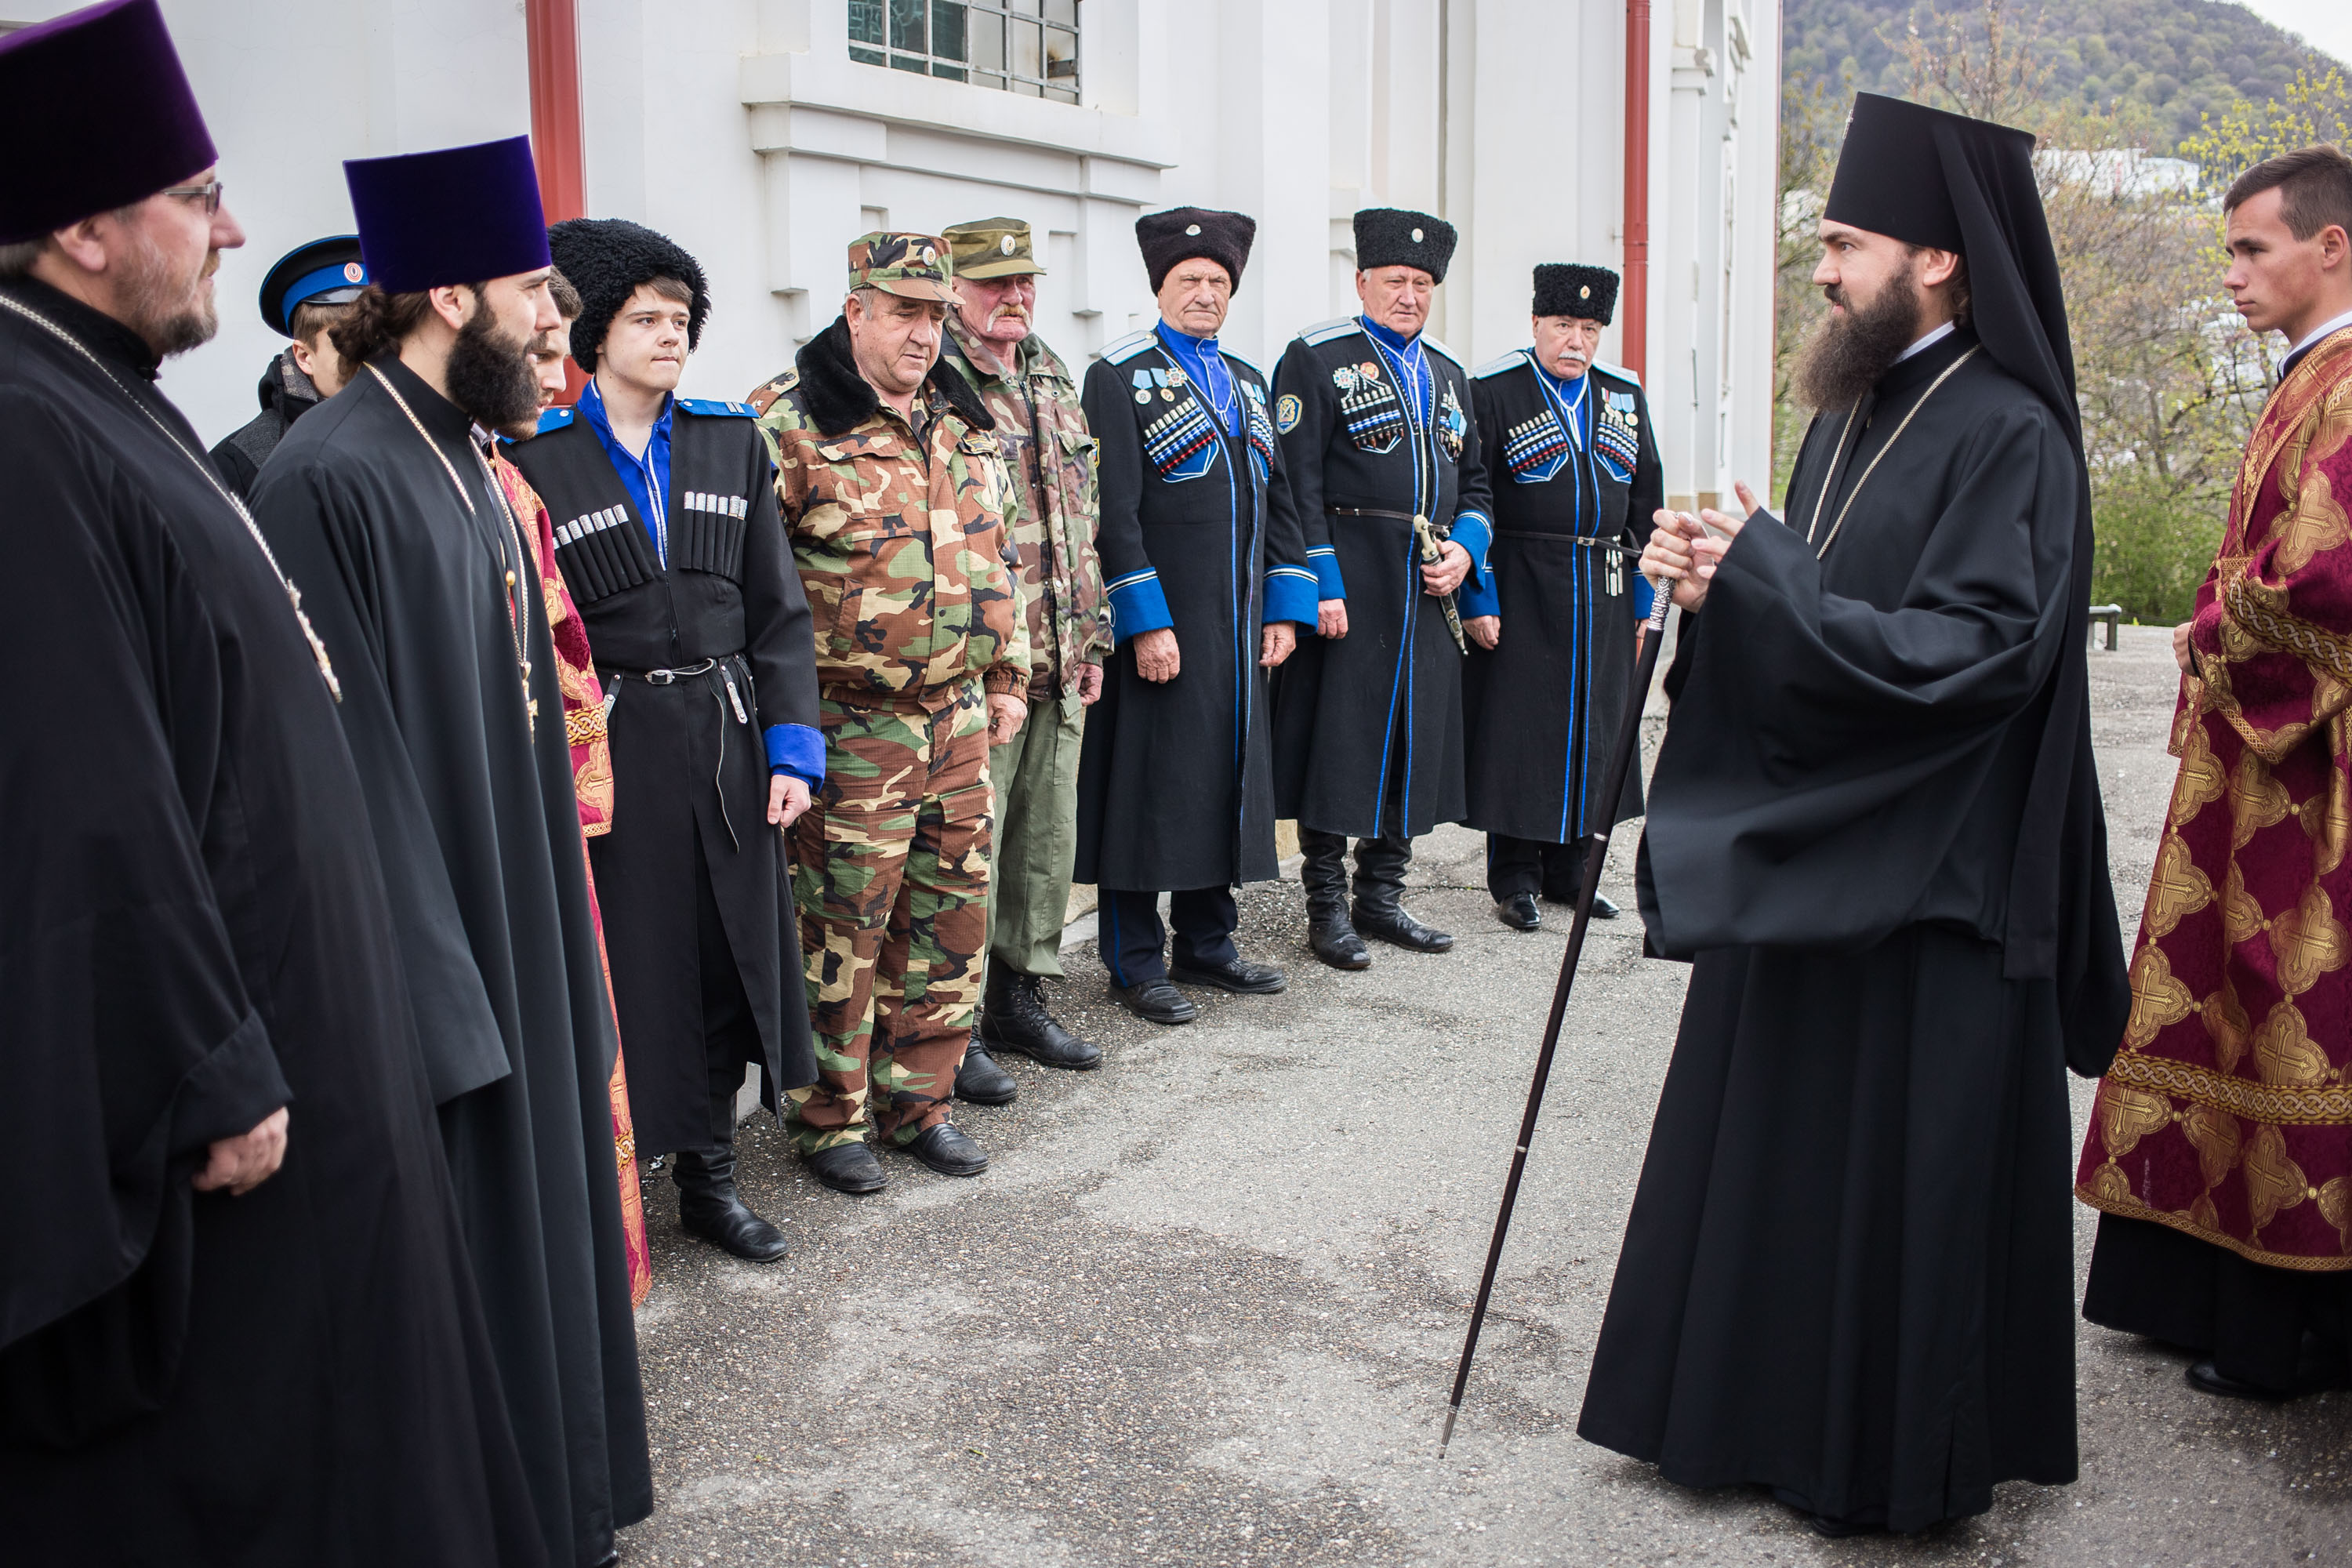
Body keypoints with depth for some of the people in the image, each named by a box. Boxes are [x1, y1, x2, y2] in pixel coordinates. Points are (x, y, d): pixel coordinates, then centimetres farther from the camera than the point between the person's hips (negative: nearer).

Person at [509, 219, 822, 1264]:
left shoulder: (731, 440, 8)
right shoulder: (537, 455, -3)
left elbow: (776, 608, 7)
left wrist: (792, 743, 0)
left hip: (724, 737, 4)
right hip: (608, 746, -4)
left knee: (727, 953, 11)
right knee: (619, 966, 2)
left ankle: (708, 1176, 27)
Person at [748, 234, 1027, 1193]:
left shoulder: (960, 420, 12)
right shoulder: (790, 422, -10)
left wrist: (1008, 678, 18)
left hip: (961, 719, 7)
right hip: (851, 727, -7)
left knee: (950, 915, 12)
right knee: (841, 927, 1)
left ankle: (917, 1099, 28)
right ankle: (830, 1118, 17)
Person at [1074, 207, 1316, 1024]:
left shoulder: (1249, 382, 16)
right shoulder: (1119, 376, -5)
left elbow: (1276, 500, 17)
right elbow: (1115, 513, -12)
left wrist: (1285, 607, 8)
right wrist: (1146, 623, -18)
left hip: (1240, 627, 7)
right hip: (1162, 625, -7)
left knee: (1228, 774, 12)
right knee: (1150, 783, -1)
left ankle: (1207, 942, 25)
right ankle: (1137, 962, 9)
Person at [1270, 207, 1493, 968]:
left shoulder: (1449, 372, 17)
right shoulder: (1317, 357, -3)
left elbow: (1473, 479, 22)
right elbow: (1298, 482, -10)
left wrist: (1465, 547, 2)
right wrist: (1320, 584, -16)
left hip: (1429, 589, 6)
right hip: (1348, 583, -6)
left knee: (1414, 739, 9)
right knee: (1338, 738, -3)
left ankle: (1381, 895, 21)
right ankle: (1327, 906, 8)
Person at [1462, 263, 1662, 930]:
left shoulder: (1625, 394, 11)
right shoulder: (1492, 391, -5)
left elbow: (1646, 501, 15)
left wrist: (1643, 598, 11)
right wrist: (1476, 596, -12)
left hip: (1602, 595, 5)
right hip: (1520, 593, -5)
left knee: (1590, 727, 10)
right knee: (1517, 729, -1)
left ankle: (1568, 869, 23)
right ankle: (1514, 880, 9)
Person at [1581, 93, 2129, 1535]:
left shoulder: (2007, 436, -14)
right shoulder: (1853, 414, 11)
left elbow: (1974, 654, -23)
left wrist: (1762, 579, -24)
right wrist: (1722, 577, -5)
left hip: (1922, 883, -8)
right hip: (1801, 854, 8)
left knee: (1899, 1172, 3)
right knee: (1773, 1143, 16)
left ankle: (1898, 1461, 21)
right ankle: (1768, 1410, 32)